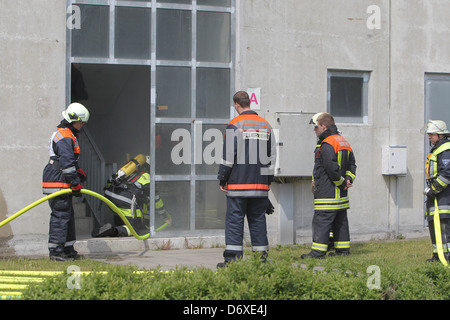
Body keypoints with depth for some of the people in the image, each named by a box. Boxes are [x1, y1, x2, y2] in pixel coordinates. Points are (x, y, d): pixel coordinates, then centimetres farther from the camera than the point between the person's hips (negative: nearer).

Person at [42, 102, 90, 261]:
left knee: (68, 215, 14)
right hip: (58, 183, -11)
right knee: (61, 214, -11)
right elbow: (66, 162, -21)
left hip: (62, 184, 11)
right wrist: (75, 184, -20)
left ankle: (67, 249, 19)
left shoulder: (64, 135, 21)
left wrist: (78, 171, 31)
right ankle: (55, 250, -10)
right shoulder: (65, 138, -15)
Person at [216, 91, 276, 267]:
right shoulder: (266, 125, 12)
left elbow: (228, 155, -9)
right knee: (258, 220, 9)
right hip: (260, 184, 5)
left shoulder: (235, 125, -6)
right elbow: (272, 155, 15)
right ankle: (261, 257, 9)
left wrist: (222, 179, -1)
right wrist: (267, 179, 20)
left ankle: (232, 258, -5)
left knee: (234, 219, -2)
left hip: (239, 182, -5)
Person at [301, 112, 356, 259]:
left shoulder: (327, 145, -15)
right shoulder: (344, 142, 16)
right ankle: (343, 249, 17)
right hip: (341, 195, 9)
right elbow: (352, 164, 18)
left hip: (327, 193, -9)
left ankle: (318, 251, -8)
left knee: (321, 221, -7)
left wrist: (342, 182, -9)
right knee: (340, 222, 14)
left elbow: (332, 168, -21)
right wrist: (348, 179, 6)